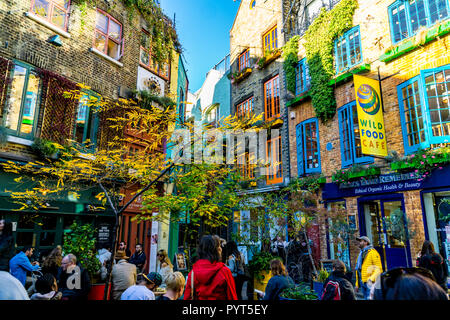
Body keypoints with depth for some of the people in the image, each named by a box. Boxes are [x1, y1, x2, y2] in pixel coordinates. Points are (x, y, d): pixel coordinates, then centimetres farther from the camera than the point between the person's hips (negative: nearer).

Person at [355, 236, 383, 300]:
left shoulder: (372, 252, -6)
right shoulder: (361, 253, 18)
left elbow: (379, 269, -11)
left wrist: (371, 279, -23)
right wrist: (357, 284, 18)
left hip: (370, 283, -8)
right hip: (362, 282, 8)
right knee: (366, 298, 11)